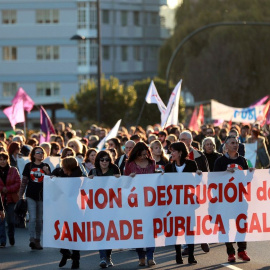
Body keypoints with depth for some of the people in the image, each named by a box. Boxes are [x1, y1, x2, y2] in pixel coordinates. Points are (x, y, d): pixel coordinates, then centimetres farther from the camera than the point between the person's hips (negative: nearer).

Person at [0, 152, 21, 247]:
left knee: (11, 220, 8)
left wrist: (8, 189, -13)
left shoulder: (13, 170, 3)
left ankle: (11, 238, 29)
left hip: (11, 199, 1)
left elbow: (18, 183, -2)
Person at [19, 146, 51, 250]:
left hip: (42, 196, 2)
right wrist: (20, 196, 5)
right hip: (31, 196, -2)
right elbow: (24, 182, 8)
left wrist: (47, 172, -14)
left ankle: (37, 240, 17)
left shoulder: (46, 166, 7)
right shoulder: (28, 166, 4)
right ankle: (32, 239, -19)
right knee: (32, 218, -14)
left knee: (39, 220, 7)